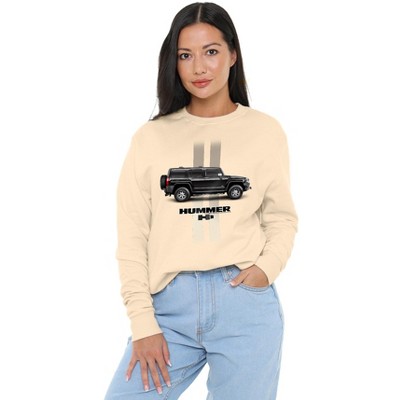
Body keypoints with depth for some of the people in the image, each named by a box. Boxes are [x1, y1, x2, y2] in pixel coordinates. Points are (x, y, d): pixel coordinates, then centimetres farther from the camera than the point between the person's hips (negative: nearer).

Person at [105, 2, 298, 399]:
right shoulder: (151, 137, 5)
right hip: (169, 305, 1)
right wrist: (142, 323, -3)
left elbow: (281, 217, 10)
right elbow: (132, 236, 3)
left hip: (245, 302, 0)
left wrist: (267, 268, -9)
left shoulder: (265, 131, 5)